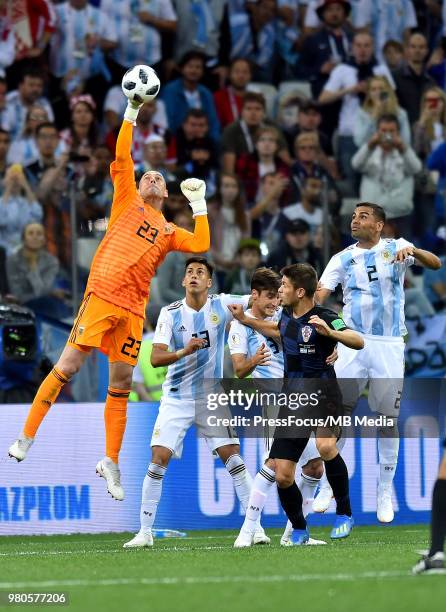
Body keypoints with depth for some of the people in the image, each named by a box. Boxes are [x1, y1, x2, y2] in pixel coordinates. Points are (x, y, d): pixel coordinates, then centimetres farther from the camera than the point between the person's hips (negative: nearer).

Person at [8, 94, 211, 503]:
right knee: (68, 366, -10)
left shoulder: (169, 231, 21)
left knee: (122, 384, 4)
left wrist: (199, 204, 13)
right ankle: (27, 436, -4)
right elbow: (121, 160, 6)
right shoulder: (127, 202, 14)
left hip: (134, 308, 4)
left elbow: (201, 245, 8)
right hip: (102, 295, -4)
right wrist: (131, 115, 2)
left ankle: (111, 463, 11)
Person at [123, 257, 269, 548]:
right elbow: (156, 359, -13)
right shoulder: (170, 313, -6)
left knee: (233, 458, -9)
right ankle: (145, 532, -2)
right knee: (159, 460, -9)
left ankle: (255, 526, -1)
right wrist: (184, 351, -30)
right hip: (176, 400, 0)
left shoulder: (221, 305, -5)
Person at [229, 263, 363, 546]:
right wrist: (245, 319, 33)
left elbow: (358, 342, -28)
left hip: (323, 396, -7)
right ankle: (299, 530, 22)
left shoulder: (324, 318, -13)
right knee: (282, 475, 0)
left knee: (326, 446, -36)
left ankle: (345, 513, -18)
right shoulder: (288, 316, 9)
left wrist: (329, 332, -44)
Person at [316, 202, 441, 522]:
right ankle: (330, 484, 4)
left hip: (389, 346, -1)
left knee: (387, 419, 3)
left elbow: (435, 263, -12)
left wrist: (413, 251, -32)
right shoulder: (342, 258, 6)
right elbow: (319, 295, -1)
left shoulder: (395, 247, 0)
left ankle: (386, 492, 12)